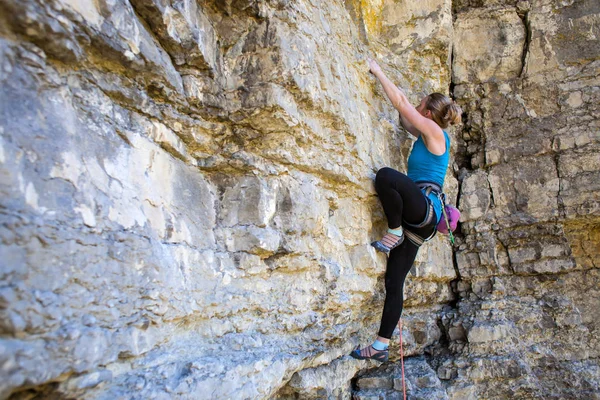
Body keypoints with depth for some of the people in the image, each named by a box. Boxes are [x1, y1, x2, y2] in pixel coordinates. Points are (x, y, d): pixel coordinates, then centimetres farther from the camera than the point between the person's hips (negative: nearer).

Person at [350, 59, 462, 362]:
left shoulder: (435, 131, -2)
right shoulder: (426, 136, 22)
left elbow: (401, 103, -5)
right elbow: (404, 121, 39)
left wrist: (377, 71, 3)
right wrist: (402, 103, 26)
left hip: (425, 208, -9)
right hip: (416, 219, 9)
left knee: (386, 175, -33)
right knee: (393, 282, 2)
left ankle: (394, 233, -15)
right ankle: (381, 346, 4)